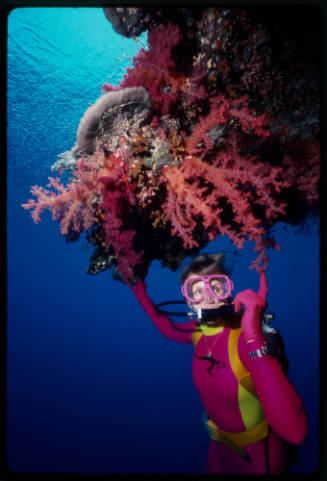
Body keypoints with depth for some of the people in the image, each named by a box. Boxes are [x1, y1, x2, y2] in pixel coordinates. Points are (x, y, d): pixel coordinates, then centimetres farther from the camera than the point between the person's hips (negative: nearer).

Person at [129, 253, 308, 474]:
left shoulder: (249, 336, -32)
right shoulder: (199, 330, -13)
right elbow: (170, 329, 12)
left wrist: (254, 338, -51)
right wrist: (142, 296, 5)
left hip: (257, 454, -5)